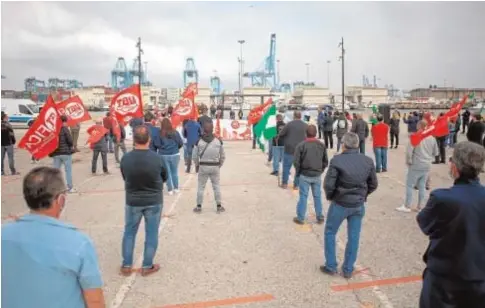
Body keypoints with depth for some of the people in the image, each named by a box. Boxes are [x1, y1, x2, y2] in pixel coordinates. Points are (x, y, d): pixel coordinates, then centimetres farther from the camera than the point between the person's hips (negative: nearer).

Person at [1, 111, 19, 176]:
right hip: (8, 143, -5)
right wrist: (14, 141, 0)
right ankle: (13, 171, 4)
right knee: (11, 158, 1)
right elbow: (11, 134, -12)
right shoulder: (8, 125, -12)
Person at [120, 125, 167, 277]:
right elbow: (164, 178, -2)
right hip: (154, 201, -1)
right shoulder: (157, 158, -18)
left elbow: (125, 178, 2)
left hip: (132, 201, 2)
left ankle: (126, 265, 26)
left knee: (129, 232, 18)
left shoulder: (126, 158, -14)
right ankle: (147, 266, 21)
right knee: (151, 234, 11)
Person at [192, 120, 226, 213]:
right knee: (216, 186, 11)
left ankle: (199, 206, 16)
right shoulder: (218, 141, -5)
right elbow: (223, 156, 3)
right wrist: (220, 165, 17)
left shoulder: (199, 141, -8)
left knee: (201, 187, 10)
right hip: (215, 167, 1)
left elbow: (194, 156, -1)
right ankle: (219, 206, 17)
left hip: (203, 166, -1)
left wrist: (197, 165, 15)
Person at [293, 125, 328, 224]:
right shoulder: (322, 145, 0)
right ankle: (320, 217, 21)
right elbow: (326, 161, 4)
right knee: (317, 196, 13)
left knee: (303, 196, 5)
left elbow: (296, 162, -12)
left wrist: (298, 172, 3)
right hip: (317, 176, 3)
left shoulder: (301, 145, -12)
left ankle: (300, 218, 11)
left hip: (305, 175, -3)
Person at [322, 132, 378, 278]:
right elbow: (373, 185, 3)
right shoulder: (368, 161, -3)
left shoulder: (337, 160, -18)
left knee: (330, 233, 15)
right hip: (359, 205, 4)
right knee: (354, 237, 14)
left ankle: (330, 266, 21)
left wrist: (330, 196, 0)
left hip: (340, 204, -4)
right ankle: (348, 269, 25)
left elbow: (328, 185, -19)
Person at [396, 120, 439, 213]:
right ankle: (419, 206, 19)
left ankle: (407, 206, 7)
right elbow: (436, 152, 11)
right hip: (427, 166, 5)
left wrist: (409, 161, -3)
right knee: (422, 186, 12)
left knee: (409, 186, 4)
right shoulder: (432, 138, 3)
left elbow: (409, 151, -17)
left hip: (416, 166, -5)